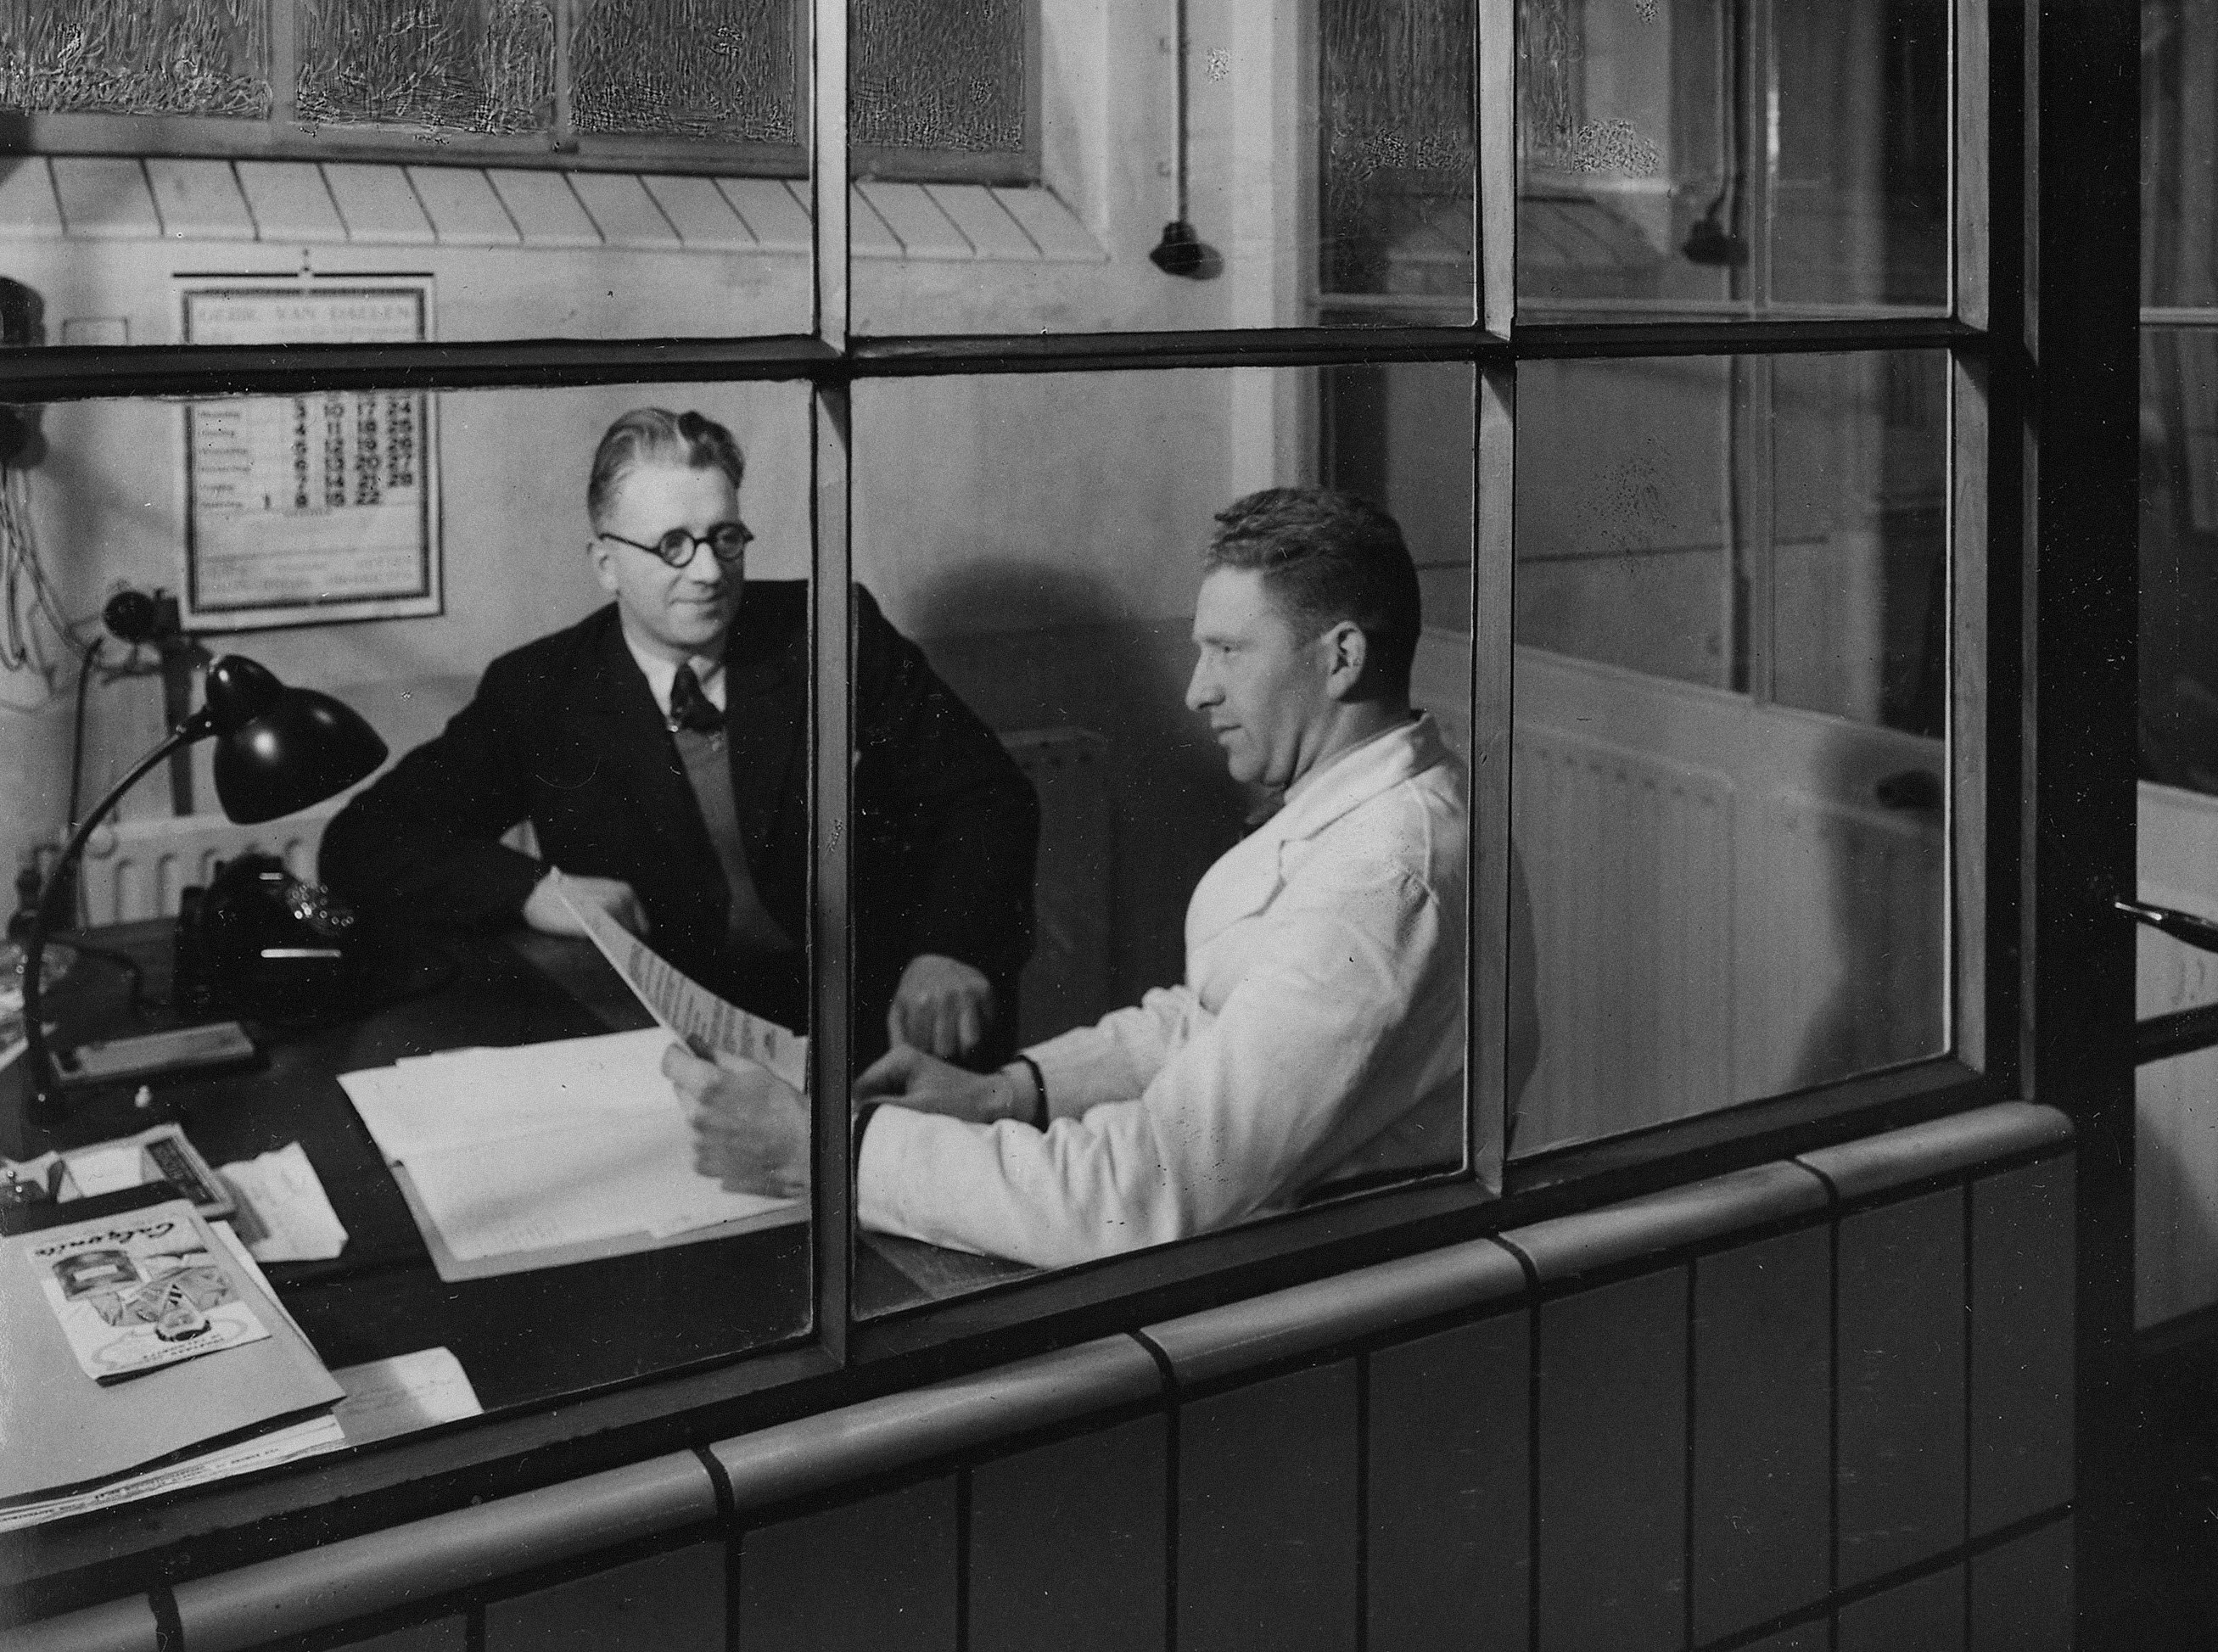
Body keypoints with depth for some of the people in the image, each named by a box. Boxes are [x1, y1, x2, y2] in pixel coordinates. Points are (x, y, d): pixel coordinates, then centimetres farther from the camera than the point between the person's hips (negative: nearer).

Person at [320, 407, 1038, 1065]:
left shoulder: (834, 632, 5)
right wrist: (535, 888, -17)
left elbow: (989, 796, 5)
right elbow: (362, 844, 2)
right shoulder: (539, 692, 5)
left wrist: (951, 952, -16)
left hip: (876, 1036, 0)